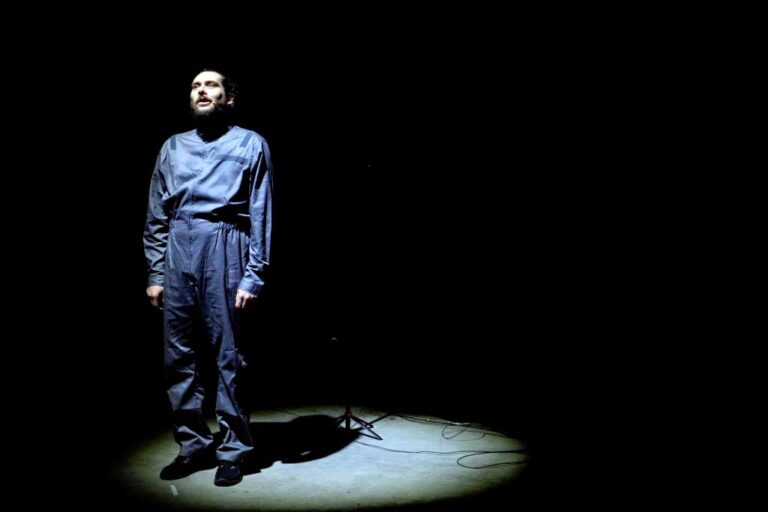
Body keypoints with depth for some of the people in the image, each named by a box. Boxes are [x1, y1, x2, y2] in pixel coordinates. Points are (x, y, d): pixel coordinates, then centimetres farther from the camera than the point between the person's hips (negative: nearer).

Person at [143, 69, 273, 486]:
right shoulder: (172, 147, 18)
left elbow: (260, 216, 0)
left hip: (224, 248, -4)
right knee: (179, 356, 7)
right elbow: (156, 217, 15)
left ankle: (233, 450, 11)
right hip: (177, 252, 5)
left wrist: (252, 276, -8)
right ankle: (192, 446, 19)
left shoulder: (250, 144, 7)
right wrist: (155, 274, 8)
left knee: (228, 355, 0)